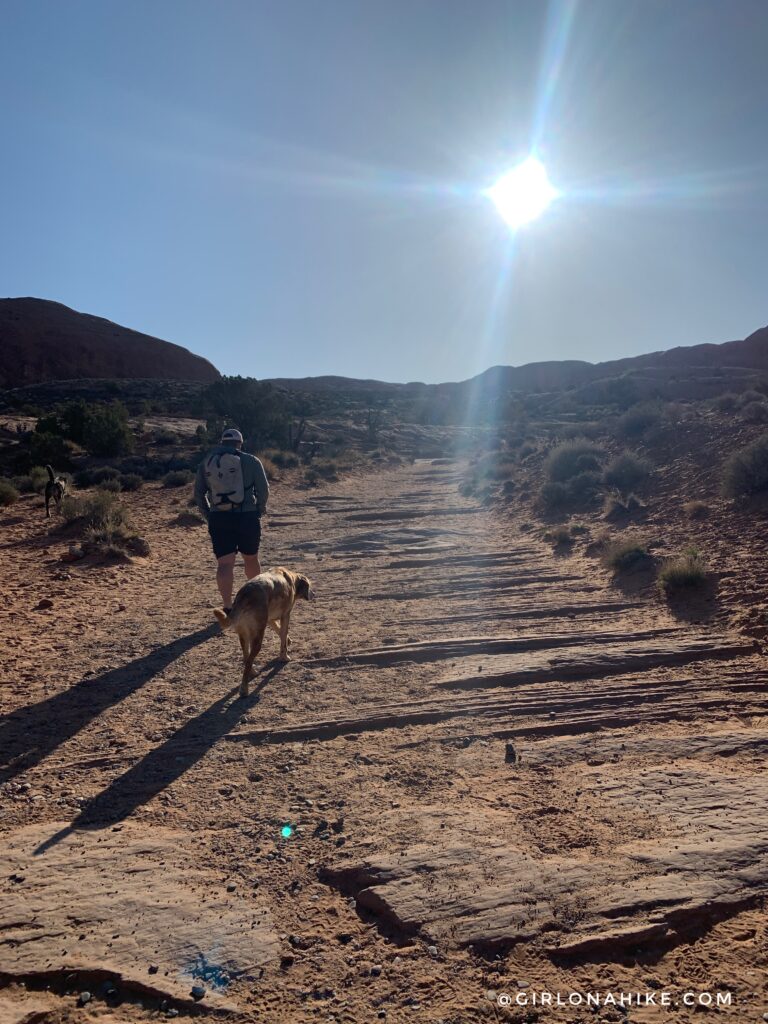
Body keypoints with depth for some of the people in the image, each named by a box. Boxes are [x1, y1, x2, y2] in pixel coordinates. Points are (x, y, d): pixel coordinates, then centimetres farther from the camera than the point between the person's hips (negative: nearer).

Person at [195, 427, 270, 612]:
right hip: (247, 517, -1)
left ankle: (228, 607, -6)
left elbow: (198, 493, 11)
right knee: (251, 559, 17)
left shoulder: (206, 463, 9)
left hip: (218, 519, 1)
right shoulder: (251, 461, 2)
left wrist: (209, 515, 17)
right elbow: (263, 490, -1)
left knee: (225, 563, 1)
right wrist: (259, 512, 11)